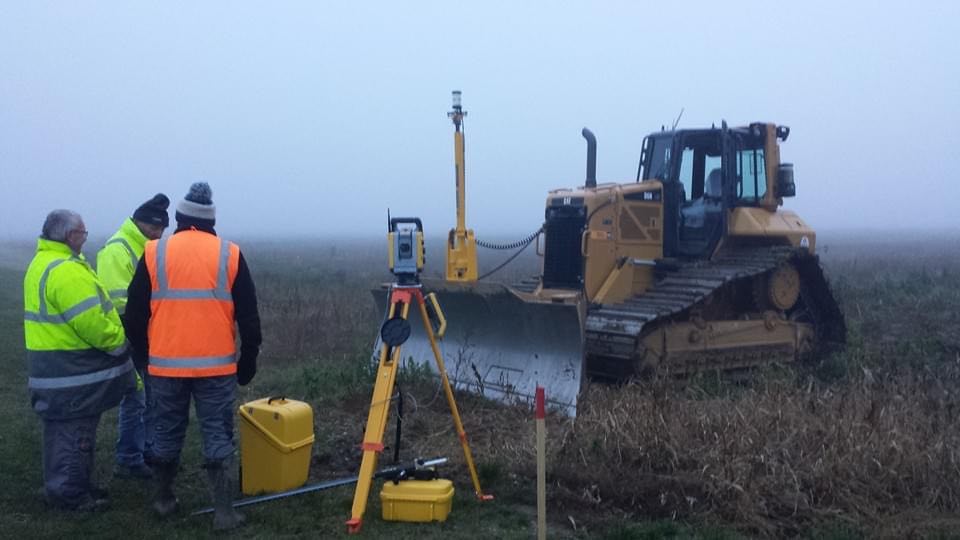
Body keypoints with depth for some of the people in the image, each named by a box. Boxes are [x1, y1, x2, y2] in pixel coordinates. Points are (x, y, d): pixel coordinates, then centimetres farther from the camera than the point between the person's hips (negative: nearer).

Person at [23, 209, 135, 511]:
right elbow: (90, 322, -26)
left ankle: (71, 486, 29)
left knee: (66, 429, 18)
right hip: (72, 370, -11)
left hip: (55, 366, 11)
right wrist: (119, 342, -10)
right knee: (73, 431, 0)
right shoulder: (66, 270, -23)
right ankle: (69, 493, 9)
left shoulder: (43, 263, 13)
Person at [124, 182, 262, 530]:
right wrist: (248, 360, 12)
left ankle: (163, 499, 32)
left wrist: (142, 357, 20)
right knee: (218, 437, 5)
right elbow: (248, 316, 1)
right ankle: (224, 511, 4)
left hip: (165, 365, 1)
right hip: (217, 366, -1)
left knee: (167, 433, 16)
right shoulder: (230, 254, -1)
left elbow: (135, 315, 6)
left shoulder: (154, 253, 1)